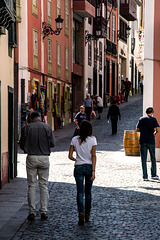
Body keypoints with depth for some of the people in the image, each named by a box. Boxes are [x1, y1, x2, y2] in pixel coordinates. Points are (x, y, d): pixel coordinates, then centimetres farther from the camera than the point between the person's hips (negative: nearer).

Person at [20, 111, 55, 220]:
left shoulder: (26, 128, 0)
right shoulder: (47, 127, 0)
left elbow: (22, 145, 3)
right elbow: (52, 143, -1)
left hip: (31, 158, 0)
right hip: (44, 157, 0)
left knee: (32, 185, 4)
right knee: (44, 185, 6)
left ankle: (32, 212, 3)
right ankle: (44, 211, 4)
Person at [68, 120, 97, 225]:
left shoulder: (74, 140, 1)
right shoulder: (92, 139, -4)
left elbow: (70, 156, 1)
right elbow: (93, 156, -9)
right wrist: (93, 171, -11)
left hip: (78, 167, 0)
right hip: (89, 167, 0)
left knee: (80, 192, 0)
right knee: (88, 191, 13)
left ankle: (81, 212, -18)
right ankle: (87, 214, 21)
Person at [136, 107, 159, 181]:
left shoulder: (141, 119, 7)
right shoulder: (153, 119, -2)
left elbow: (137, 129, 7)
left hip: (142, 141, 2)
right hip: (151, 140, -2)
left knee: (143, 159, 3)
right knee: (153, 158, 13)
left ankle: (145, 176, 0)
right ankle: (153, 175, 16)